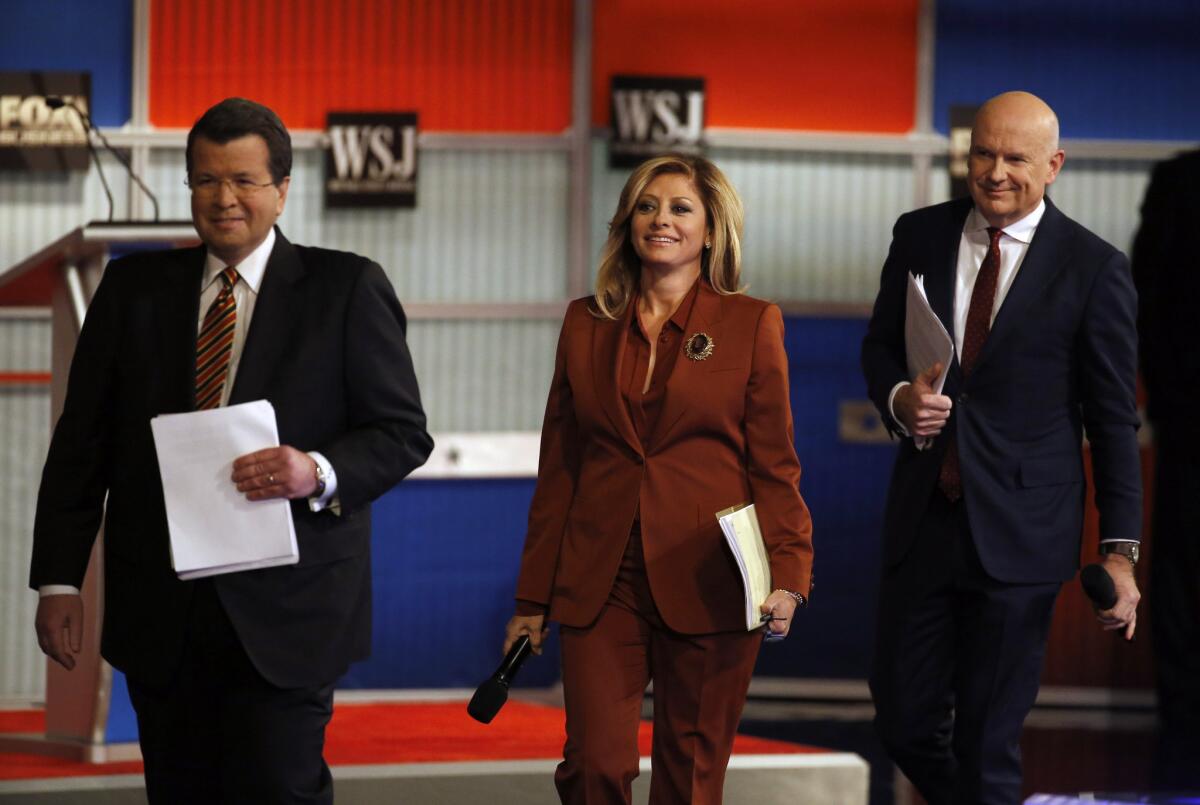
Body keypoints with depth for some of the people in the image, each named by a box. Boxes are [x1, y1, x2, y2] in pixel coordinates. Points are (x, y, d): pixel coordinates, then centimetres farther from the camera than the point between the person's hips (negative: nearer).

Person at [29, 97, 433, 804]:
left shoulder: (346, 288, 3)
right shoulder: (135, 288, 11)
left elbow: (403, 432, 2)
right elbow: (82, 441, 11)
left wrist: (319, 473, -18)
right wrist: (59, 580, 3)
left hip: (285, 611, -3)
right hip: (160, 609, 3)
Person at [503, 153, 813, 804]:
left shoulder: (751, 324, 3)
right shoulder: (587, 324, 10)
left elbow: (773, 463, 1)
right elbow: (558, 467, 13)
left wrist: (787, 574, -12)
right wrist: (533, 597, 10)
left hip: (706, 581, -2)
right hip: (600, 580, 2)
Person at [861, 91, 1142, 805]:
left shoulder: (1094, 269, -5)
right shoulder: (920, 236, 6)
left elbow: (1114, 421, -3)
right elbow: (880, 344, 17)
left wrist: (1120, 551, -7)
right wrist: (898, 397, -7)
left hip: (1020, 530, -4)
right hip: (924, 522, 4)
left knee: (989, 740, 0)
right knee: (905, 720, 7)